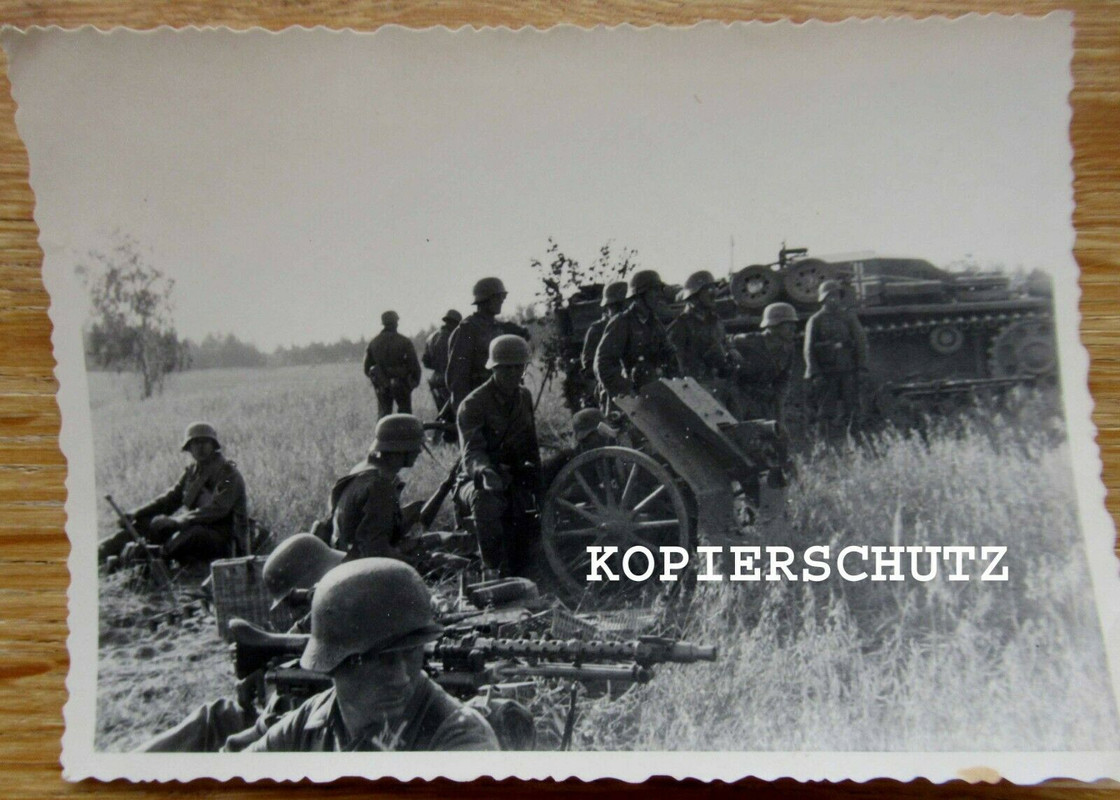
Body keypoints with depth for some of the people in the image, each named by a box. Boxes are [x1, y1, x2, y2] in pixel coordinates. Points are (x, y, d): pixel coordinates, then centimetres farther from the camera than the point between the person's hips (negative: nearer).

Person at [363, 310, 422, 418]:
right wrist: (415, 381, 5)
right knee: (405, 412, 6)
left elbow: (366, 367, 7)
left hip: (381, 386, 3)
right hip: (401, 385, -3)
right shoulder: (404, 341, -8)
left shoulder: (373, 342, 3)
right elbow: (414, 365, -10)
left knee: (383, 414, 8)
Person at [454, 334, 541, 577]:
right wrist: (484, 471, -49)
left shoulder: (524, 398, 8)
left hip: (513, 477, 5)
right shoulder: (473, 404, -13)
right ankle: (492, 569, -31)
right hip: (478, 479, -5)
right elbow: (471, 451, -27)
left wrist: (536, 476, 4)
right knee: (485, 500, -39)